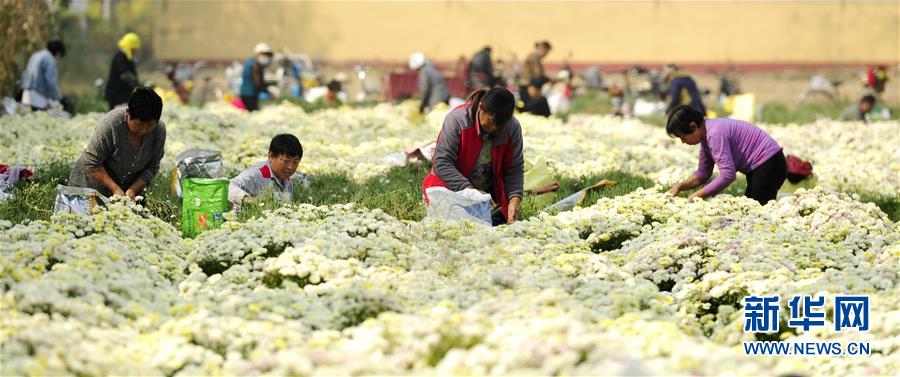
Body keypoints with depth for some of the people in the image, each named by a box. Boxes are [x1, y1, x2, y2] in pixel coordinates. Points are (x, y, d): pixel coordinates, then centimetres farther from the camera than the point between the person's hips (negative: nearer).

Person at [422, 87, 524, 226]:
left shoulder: (513, 127, -10)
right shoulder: (457, 119, -20)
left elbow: (515, 169, -4)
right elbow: (441, 162, -23)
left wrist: (515, 199, -22)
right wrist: (469, 190, -32)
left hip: (491, 192, 3)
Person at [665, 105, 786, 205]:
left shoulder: (715, 134, -24)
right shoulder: (706, 135, 7)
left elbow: (727, 175, -29)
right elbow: (703, 174, 13)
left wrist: (698, 195, -23)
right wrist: (680, 186, -3)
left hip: (769, 164, -10)